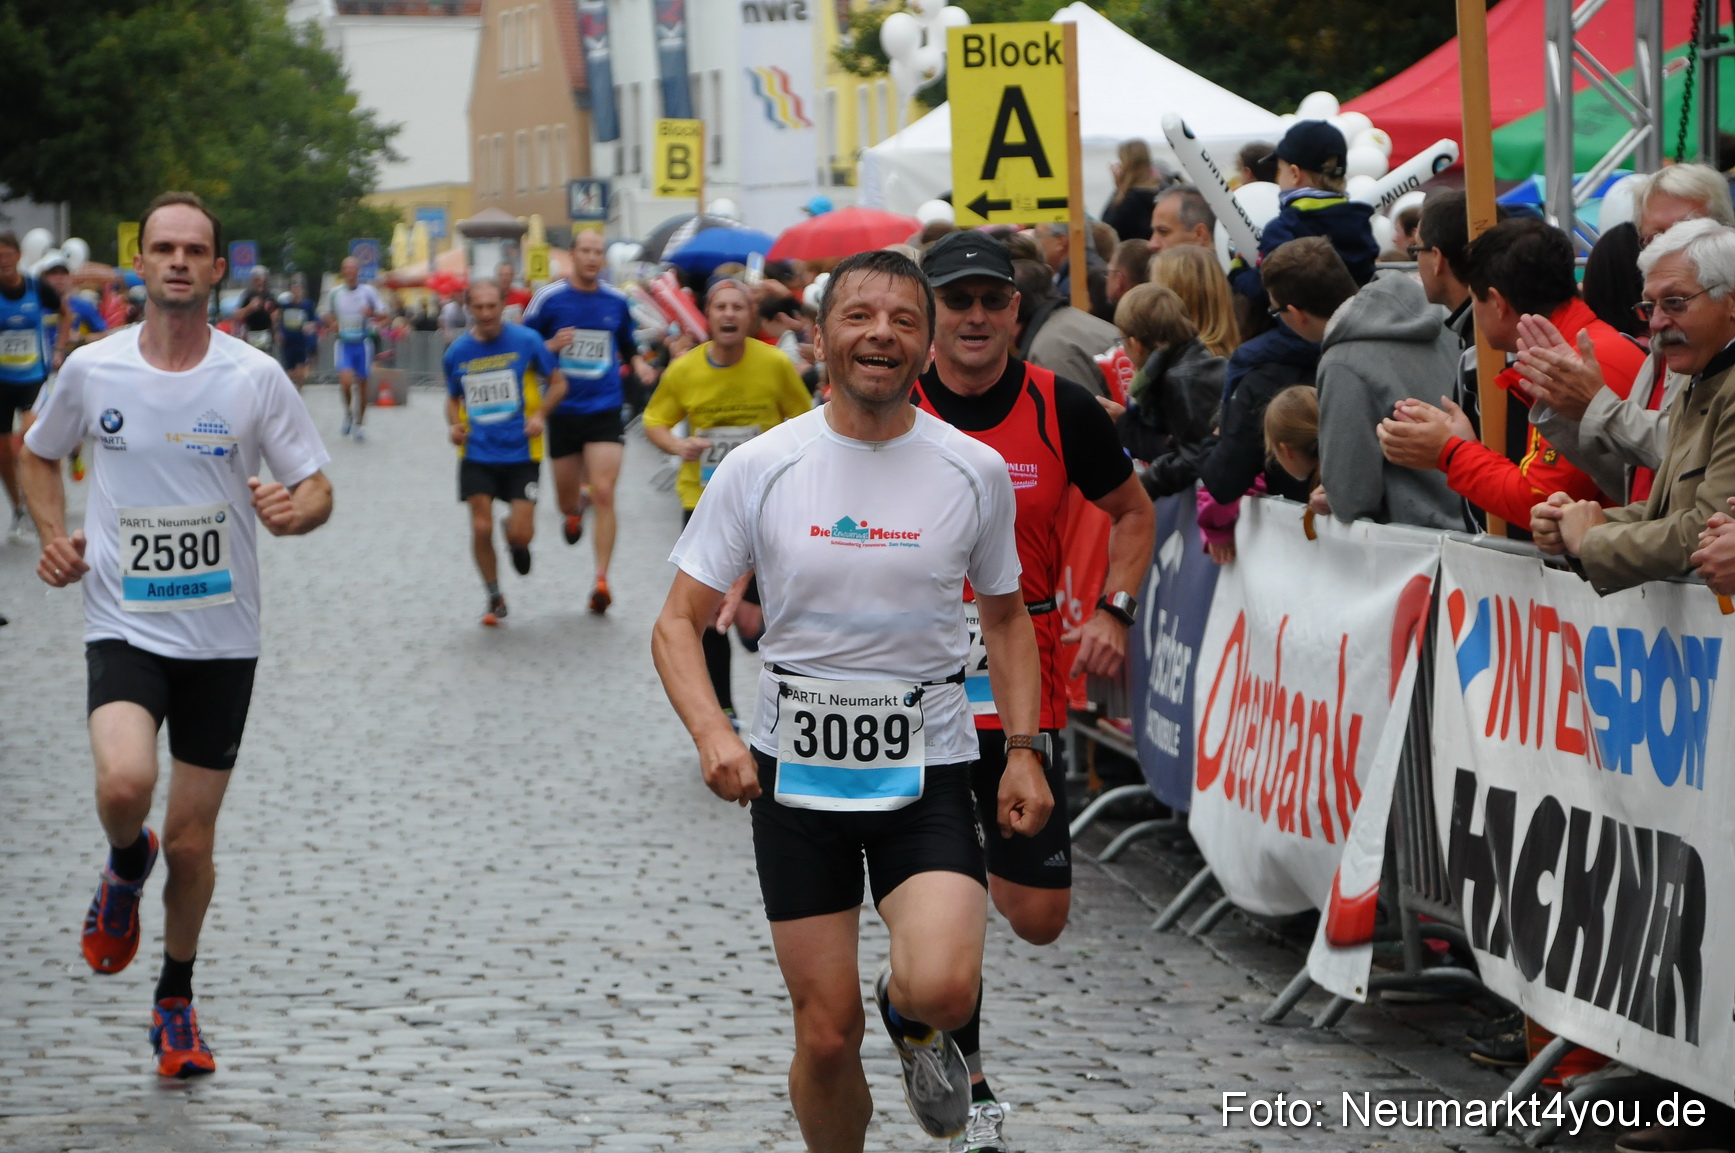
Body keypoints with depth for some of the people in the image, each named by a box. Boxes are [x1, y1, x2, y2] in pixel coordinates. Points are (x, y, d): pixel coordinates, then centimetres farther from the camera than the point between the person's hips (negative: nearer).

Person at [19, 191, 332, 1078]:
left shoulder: (255, 378, -4)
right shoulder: (91, 370, -2)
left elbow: (316, 486, 2)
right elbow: (40, 453, 17)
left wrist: (296, 511, -21)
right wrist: (54, 536, 0)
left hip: (222, 637, 1)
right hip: (124, 627, 0)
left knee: (192, 841, 6)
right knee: (124, 783, -28)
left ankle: (176, 1002, 30)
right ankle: (125, 869, 9)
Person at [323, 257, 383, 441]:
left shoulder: (368, 291, 1)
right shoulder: (335, 292, 4)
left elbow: (383, 313, 5)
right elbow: (328, 314, 19)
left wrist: (371, 313, -16)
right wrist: (333, 323, -3)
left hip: (363, 342, 0)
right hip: (344, 342, 0)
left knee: (362, 384, 5)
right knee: (345, 380, -20)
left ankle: (358, 424, 19)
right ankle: (348, 412, 8)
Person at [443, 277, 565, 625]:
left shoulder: (526, 341, -6)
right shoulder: (458, 351, 2)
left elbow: (558, 383, 4)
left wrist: (539, 414, -13)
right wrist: (454, 424, -3)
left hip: (521, 453, -2)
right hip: (477, 454, 2)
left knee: (520, 535, -7)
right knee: (481, 528, -7)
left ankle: (515, 538, 33)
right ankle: (494, 599, 15)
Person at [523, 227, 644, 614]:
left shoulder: (616, 301, 4)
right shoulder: (549, 298, -3)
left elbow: (629, 346, 20)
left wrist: (639, 365, -1)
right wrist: (550, 346, -17)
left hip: (605, 410, 0)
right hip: (563, 411, 0)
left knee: (604, 494, -14)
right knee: (566, 502, 10)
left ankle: (601, 580, -10)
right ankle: (576, 508, 50)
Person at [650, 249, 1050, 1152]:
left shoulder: (976, 471, 0)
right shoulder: (759, 469, -4)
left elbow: (1006, 616, 14)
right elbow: (679, 623, -1)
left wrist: (1024, 751, 3)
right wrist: (712, 735, -19)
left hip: (927, 768, 0)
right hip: (795, 770, 0)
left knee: (942, 988, -22)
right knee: (825, 1034, 0)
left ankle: (910, 1023, 15)